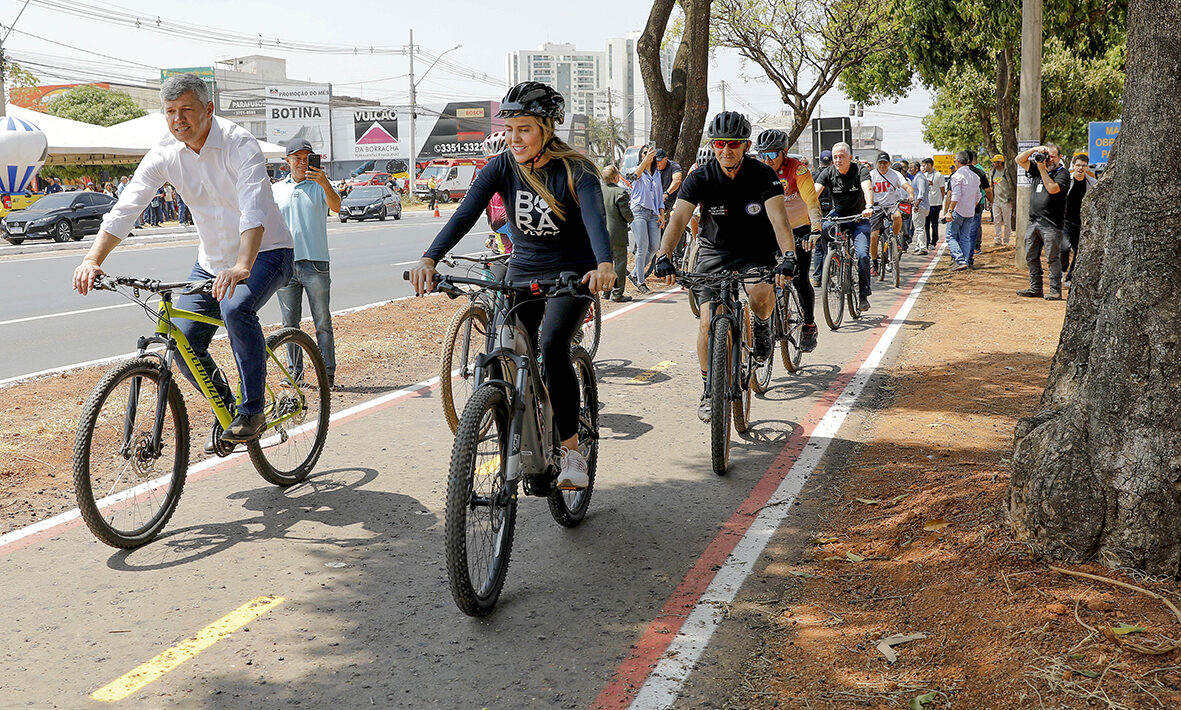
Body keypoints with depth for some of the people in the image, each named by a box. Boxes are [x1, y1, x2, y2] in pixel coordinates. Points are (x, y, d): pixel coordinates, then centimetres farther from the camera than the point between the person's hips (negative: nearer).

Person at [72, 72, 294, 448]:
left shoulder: (240, 144, -22)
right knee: (184, 342, -6)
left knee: (236, 308, -34)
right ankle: (225, 407, 20)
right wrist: (92, 260, -27)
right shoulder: (164, 155, -7)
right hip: (212, 259, 6)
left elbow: (254, 211, -36)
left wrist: (241, 268, -51)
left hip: (266, 251, -6)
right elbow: (124, 209, -12)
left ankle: (252, 411, -18)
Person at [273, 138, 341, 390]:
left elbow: (335, 207, -17)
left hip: (315, 263, -3)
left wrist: (325, 184, -35)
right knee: (290, 323, 8)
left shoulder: (320, 185, 3)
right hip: (285, 264, 3)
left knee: (322, 322, -3)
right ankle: (295, 371, 16)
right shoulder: (276, 189, 13)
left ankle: (327, 374, 0)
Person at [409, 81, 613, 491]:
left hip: (572, 273, -4)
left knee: (552, 346, -27)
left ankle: (571, 451, -17)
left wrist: (604, 264, -56)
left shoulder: (575, 170, -17)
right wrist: (429, 259, -37)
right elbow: (465, 215, -20)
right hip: (523, 271, 5)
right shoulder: (502, 168, -7)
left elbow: (595, 218, -35)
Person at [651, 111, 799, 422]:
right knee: (708, 321, -12)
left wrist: (789, 256, -44)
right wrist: (664, 256, -42)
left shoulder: (763, 175, -14)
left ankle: (762, 326, 7)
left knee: (762, 296, -31)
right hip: (714, 253, 1)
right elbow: (678, 218, -24)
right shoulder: (700, 178, -12)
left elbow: (779, 218, -26)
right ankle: (709, 390, 6)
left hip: (756, 253, -1)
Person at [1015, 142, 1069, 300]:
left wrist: (1042, 169, -13)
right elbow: (1019, 160, 13)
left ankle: (1055, 290, -2)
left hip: (1051, 224, -7)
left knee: (1053, 258, -6)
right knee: (1031, 257, 11)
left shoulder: (1062, 174, -3)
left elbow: (1052, 188, -18)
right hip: (1033, 222, 7)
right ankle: (1035, 288, 20)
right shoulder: (1036, 170, 15)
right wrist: (1035, 150, 0)